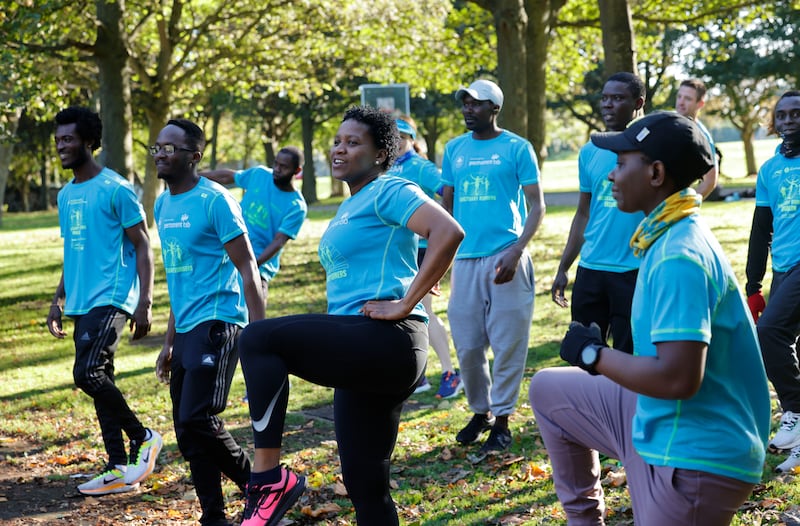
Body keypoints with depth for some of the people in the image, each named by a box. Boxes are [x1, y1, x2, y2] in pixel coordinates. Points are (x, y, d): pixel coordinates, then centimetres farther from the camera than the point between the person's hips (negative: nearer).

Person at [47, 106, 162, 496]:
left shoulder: (115, 189, -9)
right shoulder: (66, 195, 15)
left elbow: (142, 246, -9)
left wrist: (145, 303, -16)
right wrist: (58, 301, 20)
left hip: (111, 298, -8)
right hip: (82, 303, 8)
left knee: (87, 374, -19)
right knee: (98, 381, 7)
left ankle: (143, 437, 0)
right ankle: (120, 470, 13)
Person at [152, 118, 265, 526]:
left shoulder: (214, 201, -10)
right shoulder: (163, 205, 14)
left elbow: (247, 269, -12)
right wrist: (170, 341, 22)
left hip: (217, 322, -8)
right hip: (187, 328, 9)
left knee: (197, 422, -16)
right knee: (187, 432, 7)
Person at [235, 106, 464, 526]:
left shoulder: (387, 191, -4)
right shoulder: (349, 207, 23)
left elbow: (448, 233, -21)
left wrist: (404, 305, -21)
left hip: (388, 342, -10)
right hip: (361, 352, 10)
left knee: (259, 340, -21)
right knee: (365, 483, 9)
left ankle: (269, 479, -18)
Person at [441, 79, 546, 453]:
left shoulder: (517, 148, -1)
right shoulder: (454, 149, 12)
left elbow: (537, 205, -3)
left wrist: (516, 251, -15)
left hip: (505, 257, -4)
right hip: (465, 259, 4)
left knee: (507, 343, -1)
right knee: (467, 345, 7)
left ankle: (501, 419, 9)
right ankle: (480, 411, 25)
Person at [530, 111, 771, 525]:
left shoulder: (679, 257, -25)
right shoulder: (668, 235, 7)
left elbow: (678, 378, -31)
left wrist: (593, 355, -17)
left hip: (695, 458, -10)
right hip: (657, 425, 10)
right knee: (548, 390, 19)